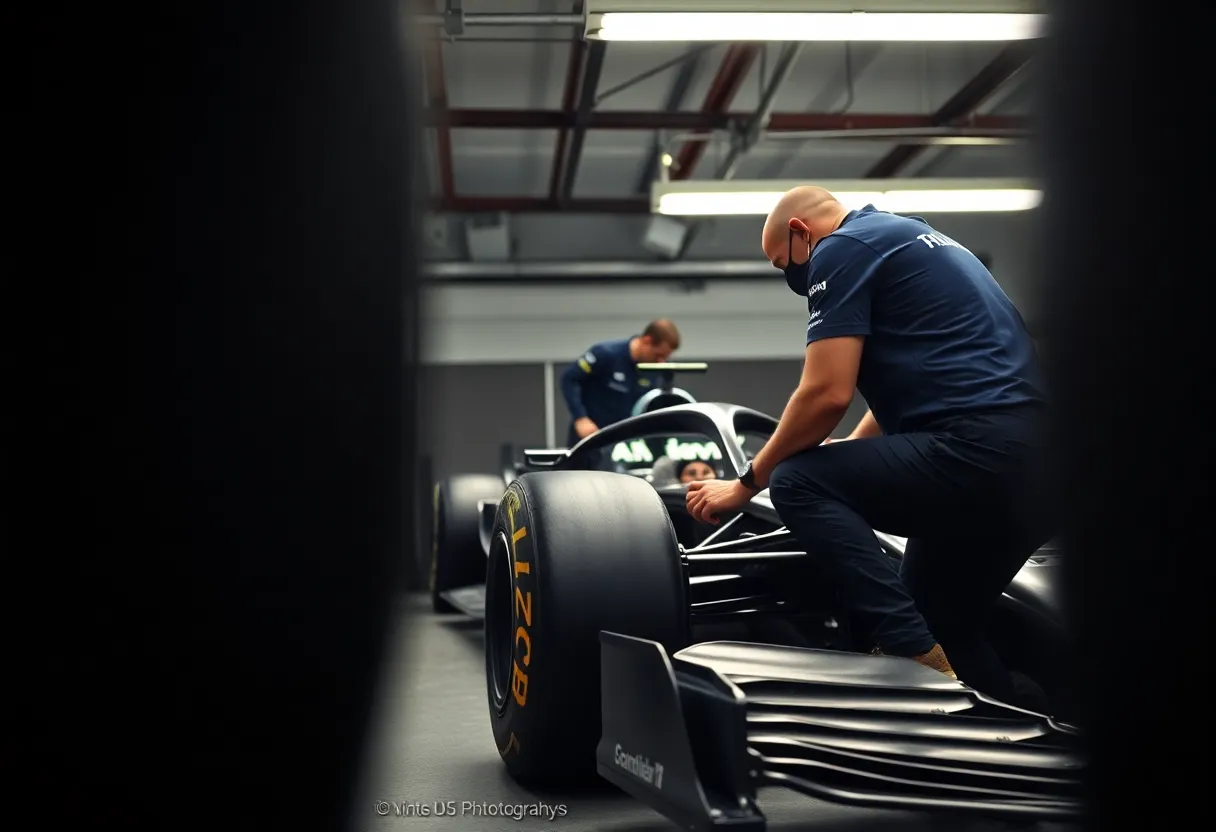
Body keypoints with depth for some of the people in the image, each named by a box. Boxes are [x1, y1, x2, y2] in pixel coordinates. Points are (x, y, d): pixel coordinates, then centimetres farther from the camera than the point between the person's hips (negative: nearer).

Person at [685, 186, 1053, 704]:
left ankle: (918, 661, -13)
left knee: (796, 484, -6)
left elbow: (827, 394, -10)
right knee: (938, 625, 21)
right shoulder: (911, 238, 28)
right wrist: (841, 466, 41)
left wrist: (747, 482, 3)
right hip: (1035, 466, 10)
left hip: (978, 451, -10)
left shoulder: (842, 248, 0)